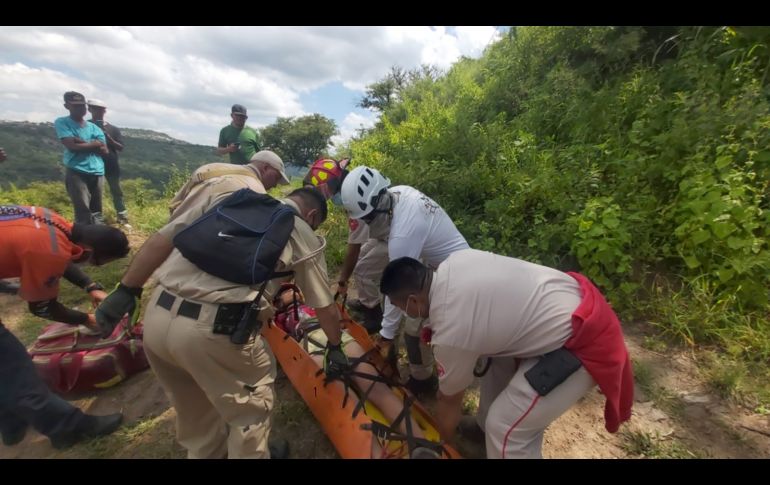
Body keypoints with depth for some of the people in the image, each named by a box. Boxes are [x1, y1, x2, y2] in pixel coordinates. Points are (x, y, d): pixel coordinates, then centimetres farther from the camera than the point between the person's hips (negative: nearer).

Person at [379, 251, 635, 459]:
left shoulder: (449, 332, -20)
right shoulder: (456, 259, -3)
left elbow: (449, 400, -1)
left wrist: (443, 442, 19)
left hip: (584, 344, -9)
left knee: (507, 426, -2)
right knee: (499, 359, 23)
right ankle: (486, 429, 44)